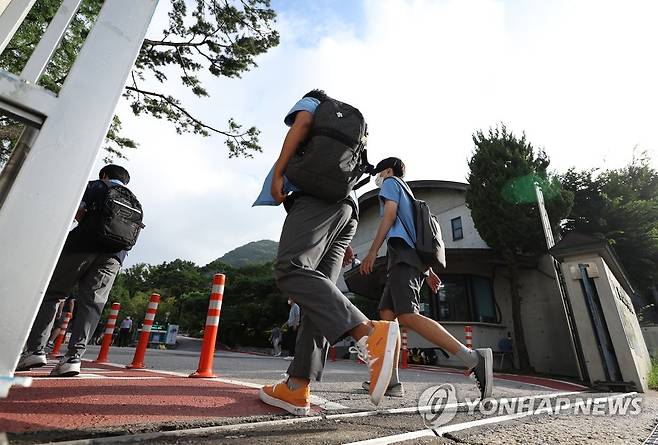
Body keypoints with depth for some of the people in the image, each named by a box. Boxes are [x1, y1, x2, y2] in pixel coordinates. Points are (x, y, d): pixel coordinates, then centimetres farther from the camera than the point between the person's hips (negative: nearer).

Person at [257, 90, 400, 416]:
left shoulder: (310, 102, 24)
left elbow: (302, 123, -3)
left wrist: (277, 173, -5)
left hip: (316, 195, -7)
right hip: (347, 207, 8)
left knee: (290, 270, -24)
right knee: (318, 288, -4)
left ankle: (369, 333, -41)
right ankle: (297, 389, -9)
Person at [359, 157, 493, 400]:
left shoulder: (391, 182, 12)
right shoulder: (407, 193, 35)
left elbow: (390, 214, -7)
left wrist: (372, 252, -12)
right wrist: (428, 270, 23)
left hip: (401, 254, -9)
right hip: (413, 257, 9)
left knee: (408, 316, -22)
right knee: (386, 313, 4)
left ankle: (473, 359, -29)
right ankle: (390, 380, 1)